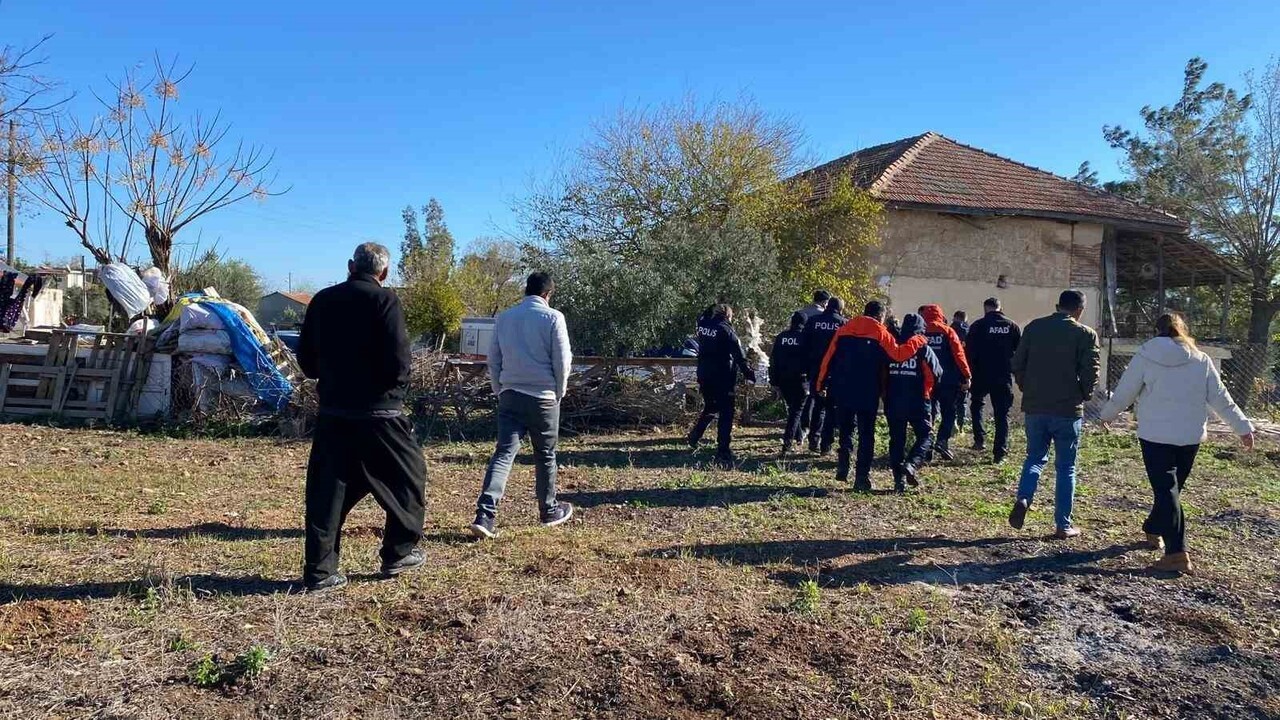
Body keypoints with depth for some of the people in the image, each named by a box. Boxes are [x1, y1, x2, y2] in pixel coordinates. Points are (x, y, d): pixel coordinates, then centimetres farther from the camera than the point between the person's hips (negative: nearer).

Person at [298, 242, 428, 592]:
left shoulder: (322, 300, 7)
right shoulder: (385, 300, -10)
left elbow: (305, 358, 10)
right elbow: (398, 361, -16)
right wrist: (397, 384, 4)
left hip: (332, 412, 5)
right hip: (377, 412, -5)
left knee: (326, 491, 9)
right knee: (407, 475, 15)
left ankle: (319, 572, 10)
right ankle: (399, 553, 22)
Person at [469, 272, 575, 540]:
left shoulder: (504, 317, 7)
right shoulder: (552, 317, -5)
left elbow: (493, 360, 9)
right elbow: (562, 360, -5)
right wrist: (559, 393, 8)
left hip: (510, 395, 3)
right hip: (543, 397, -3)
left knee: (503, 453, -1)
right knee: (545, 456, 12)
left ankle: (485, 515, -14)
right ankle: (549, 511, 27)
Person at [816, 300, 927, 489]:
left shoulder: (844, 329, 7)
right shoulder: (880, 332, -3)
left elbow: (829, 358, 5)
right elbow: (897, 354, -13)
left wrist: (821, 384, 9)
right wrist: (917, 341, -1)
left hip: (842, 390, 3)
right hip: (868, 394, -3)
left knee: (845, 429, 19)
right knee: (866, 435, 6)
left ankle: (843, 464, 0)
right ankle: (862, 477, 4)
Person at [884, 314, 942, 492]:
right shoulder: (924, 350, -5)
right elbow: (937, 374, -5)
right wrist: (929, 394, 12)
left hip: (893, 403, 3)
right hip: (917, 402, -3)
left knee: (896, 439, 10)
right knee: (925, 435, 10)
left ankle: (899, 479, 7)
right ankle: (912, 465, -13)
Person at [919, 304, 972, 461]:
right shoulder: (947, 331, -1)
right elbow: (958, 354, -7)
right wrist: (966, 376, -4)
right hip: (948, 379, -2)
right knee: (948, 412, 7)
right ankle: (942, 440, -12)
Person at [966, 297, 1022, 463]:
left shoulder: (978, 325, -4)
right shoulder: (1012, 326, 4)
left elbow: (969, 352, -6)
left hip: (981, 375, -1)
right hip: (1004, 378, 2)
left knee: (976, 404, 22)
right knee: (1002, 414, 6)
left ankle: (980, 439, 10)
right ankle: (1000, 453, 4)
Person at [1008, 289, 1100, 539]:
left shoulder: (1034, 327, 3)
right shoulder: (1085, 334, -6)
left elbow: (1017, 364, 3)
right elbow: (1090, 373, -10)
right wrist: (1083, 396, 9)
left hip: (1034, 407, 3)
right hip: (1068, 409, -3)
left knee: (1035, 457, 17)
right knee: (1065, 467, 8)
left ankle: (1023, 499, -8)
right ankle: (1063, 525, 12)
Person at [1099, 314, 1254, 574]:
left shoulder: (1145, 358, -6)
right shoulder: (1201, 361, 3)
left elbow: (1123, 394, -2)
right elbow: (1221, 399, 5)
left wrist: (1107, 415, 15)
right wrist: (1244, 427, 13)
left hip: (1156, 436, -4)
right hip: (1191, 437, 4)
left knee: (1166, 490, -5)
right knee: (1172, 486, 19)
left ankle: (1177, 553, -13)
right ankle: (1154, 530, 37)